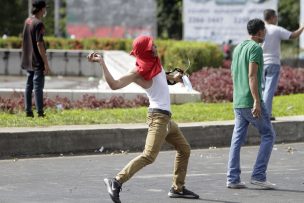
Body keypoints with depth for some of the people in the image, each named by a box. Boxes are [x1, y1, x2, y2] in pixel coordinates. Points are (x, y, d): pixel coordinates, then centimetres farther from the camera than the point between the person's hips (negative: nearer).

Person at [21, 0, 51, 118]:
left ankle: (28, 111, 10)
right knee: (38, 86, -6)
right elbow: (39, 44, -19)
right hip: (37, 61, -8)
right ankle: (40, 112, -6)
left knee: (29, 85, 9)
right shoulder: (38, 24, -16)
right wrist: (46, 63, -16)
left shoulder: (27, 21, 10)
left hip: (28, 60, 8)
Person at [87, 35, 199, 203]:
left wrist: (172, 77, 24)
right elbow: (114, 84, -25)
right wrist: (102, 63, -27)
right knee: (149, 155, -22)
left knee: (184, 150, 18)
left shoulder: (155, 62, 12)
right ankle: (116, 182, -25)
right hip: (158, 116, -9)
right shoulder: (138, 71, -13)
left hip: (166, 118, 9)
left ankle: (177, 188, 27)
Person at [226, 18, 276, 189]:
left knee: (237, 139, 7)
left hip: (237, 102, 8)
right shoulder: (255, 48, -10)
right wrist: (257, 101, -22)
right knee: (268, 135, 2)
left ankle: (233, 178, 3)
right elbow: (252, 76, -19)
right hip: (251, 102, -8)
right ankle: (259, 175, -3)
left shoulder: (238, 48, 16)